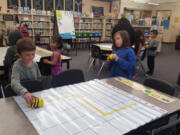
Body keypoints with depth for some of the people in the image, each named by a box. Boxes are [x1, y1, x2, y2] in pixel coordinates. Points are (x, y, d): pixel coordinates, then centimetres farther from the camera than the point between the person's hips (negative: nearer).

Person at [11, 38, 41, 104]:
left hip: (35, 94, 4)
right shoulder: (17, 66, -15)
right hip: (21, 97, -3)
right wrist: (24, 92, -48)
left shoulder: (35, 64, 2)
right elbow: (14, 83, -31)